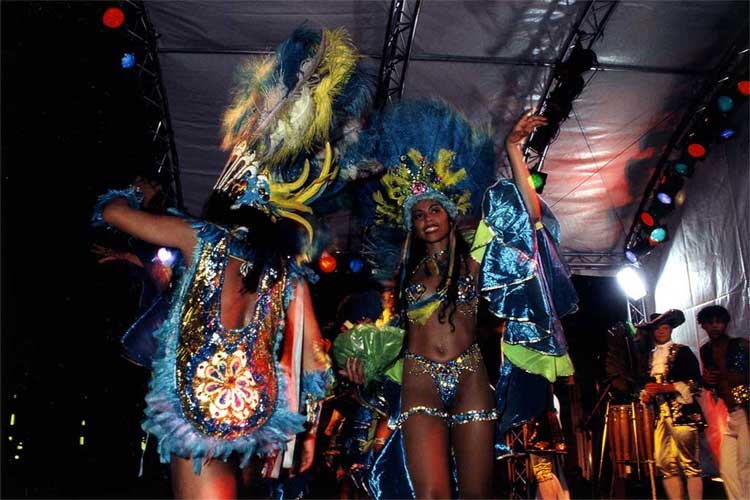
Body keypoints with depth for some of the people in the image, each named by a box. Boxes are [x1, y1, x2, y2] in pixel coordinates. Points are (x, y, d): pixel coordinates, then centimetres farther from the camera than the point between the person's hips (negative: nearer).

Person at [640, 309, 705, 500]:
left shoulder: (682, 351, 5)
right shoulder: (650, 357, 20)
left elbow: (695, 382, -4)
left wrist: (665, 388, -12)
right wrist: (646, 395, 6)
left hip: (683, 413, -5)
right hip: (660, 415, 5)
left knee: (690, 464, -8)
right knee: (666, 465, -1)